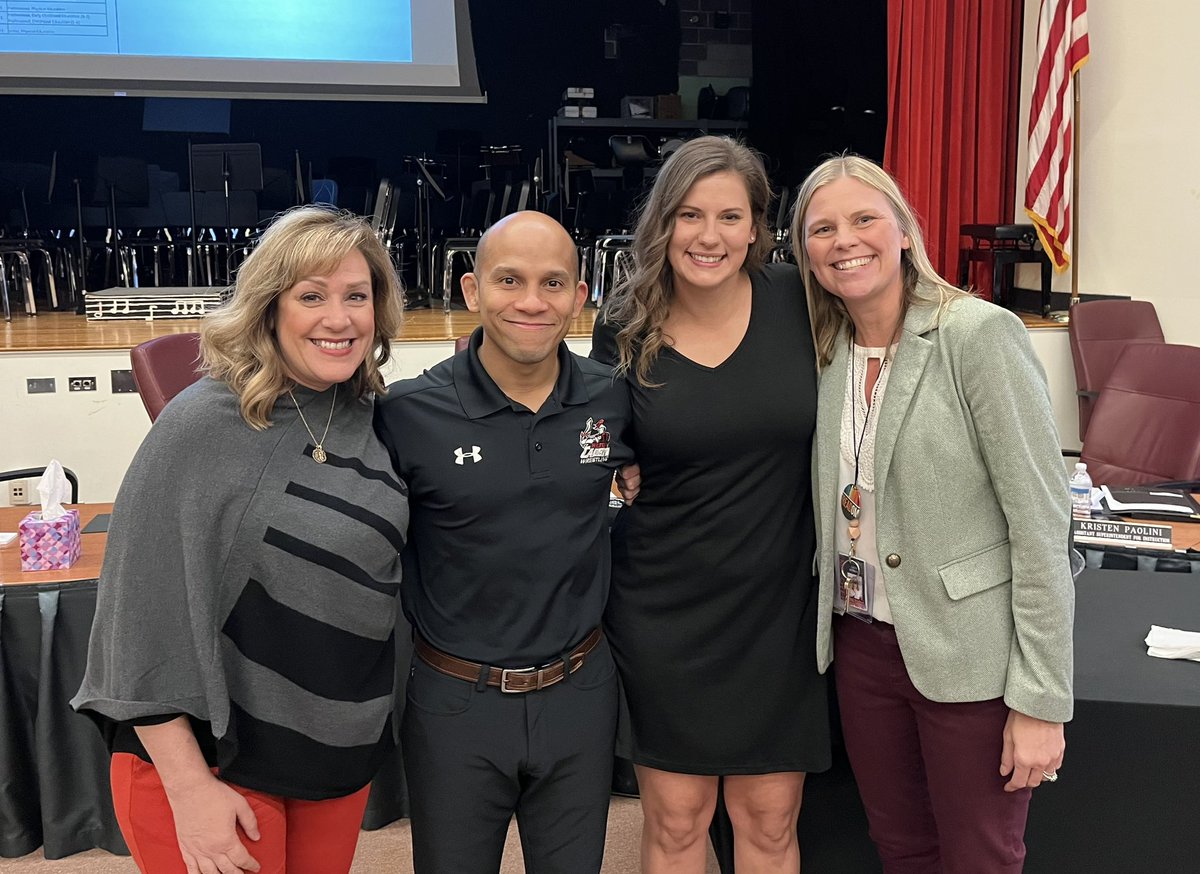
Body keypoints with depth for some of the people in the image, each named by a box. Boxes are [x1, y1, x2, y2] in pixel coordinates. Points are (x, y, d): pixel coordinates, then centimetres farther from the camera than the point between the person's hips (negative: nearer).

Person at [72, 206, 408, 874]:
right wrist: (188, 787, -17)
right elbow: (147, 614, -17)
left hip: (342, 755, 6)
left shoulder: (372, 419, 1)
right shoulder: (205, 427, -17)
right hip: (211, 761, -5)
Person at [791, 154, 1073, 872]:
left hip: (969, 653, -5)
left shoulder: (980, 334, -14)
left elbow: (1041, 523, -16)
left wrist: (1042, 701, -17)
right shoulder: (826, 352, 4)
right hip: (862, 644, 5)